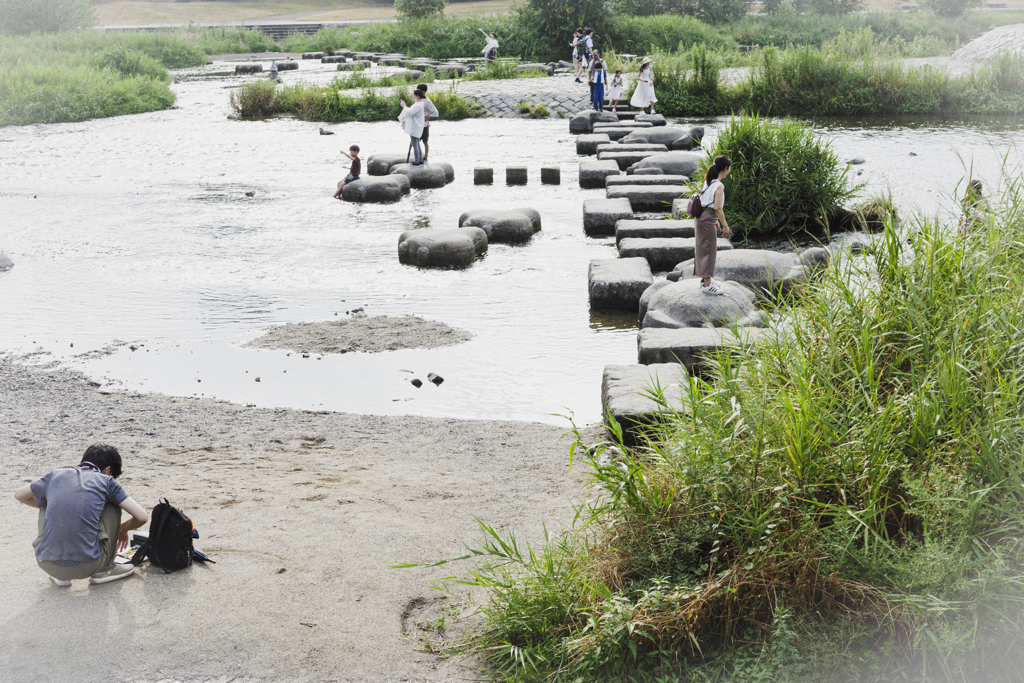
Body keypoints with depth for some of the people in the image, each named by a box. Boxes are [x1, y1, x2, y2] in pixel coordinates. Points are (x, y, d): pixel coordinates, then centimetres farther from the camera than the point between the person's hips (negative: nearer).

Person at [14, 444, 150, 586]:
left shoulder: (56, 475, 15)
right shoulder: (107, 481, 7)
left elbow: (19, 495, 33)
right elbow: (142, 517, 5)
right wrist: (122, 529, 28)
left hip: (47, 564, 3)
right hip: (86, 566, -2)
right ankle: (105, 569, 21)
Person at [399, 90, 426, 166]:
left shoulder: (418, 106, -20)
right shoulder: (417, 104, 13)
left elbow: (409, 113, -22)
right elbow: (411, 111, 20)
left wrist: (404, 106, -7)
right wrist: (404, 105, 13)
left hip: (415, 129, -11)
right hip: (415, 128, 11)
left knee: (415, 145, -5)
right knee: (417, 145, 16)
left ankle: (416, 162, -2)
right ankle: (420, 160, 20)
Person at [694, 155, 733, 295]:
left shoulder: (708, 182, 9)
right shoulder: (719, 186, -18)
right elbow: (717, 208, -24)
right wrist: (725, 226, -19)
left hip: (701, 219, 9)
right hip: (707, 222, -9)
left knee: (703, 250, 19)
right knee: (708, 251, -2)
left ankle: (705, 279, 31)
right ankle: (707, 284, 4)